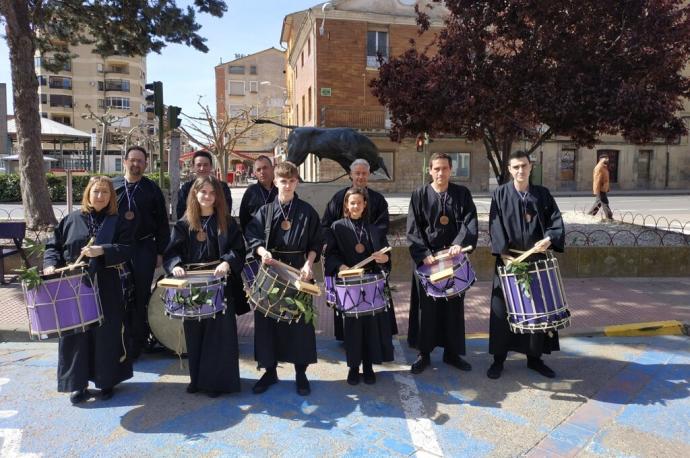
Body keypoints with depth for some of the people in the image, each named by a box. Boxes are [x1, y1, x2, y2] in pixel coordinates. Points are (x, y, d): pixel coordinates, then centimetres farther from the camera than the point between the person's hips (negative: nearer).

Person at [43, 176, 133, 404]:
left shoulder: (117, 223, 4)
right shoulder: (71, 220, 8)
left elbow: (126, 249, -6)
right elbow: (53, 245, 9)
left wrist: (102, 251, -20)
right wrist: (51, 264, -9)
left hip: (106, 289, -1)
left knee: (106, 333, 4)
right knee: (75, 334, 5)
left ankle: (106, 381, 19)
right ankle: (77, 383, 18)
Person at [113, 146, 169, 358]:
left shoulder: (152, 189, 3)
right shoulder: (113, 186, 8)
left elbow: (162, 223, 2)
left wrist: (160, 251, -2)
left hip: (144, 247, -2)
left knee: (140, 297, 2)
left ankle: (136, 344, 13)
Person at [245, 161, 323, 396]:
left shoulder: (307, 211, 2)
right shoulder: (265, 211, 5)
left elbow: (316, 243, 3)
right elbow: (252, 236, -2)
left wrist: (308, 264, -12)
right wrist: (262, 251, -23)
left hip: (297, 269, -1)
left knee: (300, 321, 2)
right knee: (267, 319, 6)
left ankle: (301, 373, 17)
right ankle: (269, 370, 21)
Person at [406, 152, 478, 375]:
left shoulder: (462, 193, 4)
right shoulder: (419, 195, 0)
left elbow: (470, 221, -7)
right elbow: (413, 229, -5)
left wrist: (459, 243, -24)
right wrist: (424, 254, -17)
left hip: (454, 258, 2)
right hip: (427, 258, -1)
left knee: (454, 305, 10)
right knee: (427, 306, 4)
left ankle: (452, 352, 24)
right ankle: (424, 353, 17)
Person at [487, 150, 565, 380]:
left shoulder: (543, 194, 6)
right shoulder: (500, 194, 0)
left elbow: (556, 221, -1)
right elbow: (495, 226, -7)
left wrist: (548, 239, -21)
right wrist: (505, 252, -18)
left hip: (537, 260, 2)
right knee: (502, 310, 2)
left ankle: (534, 357, 24)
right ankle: (498, 359, 14)